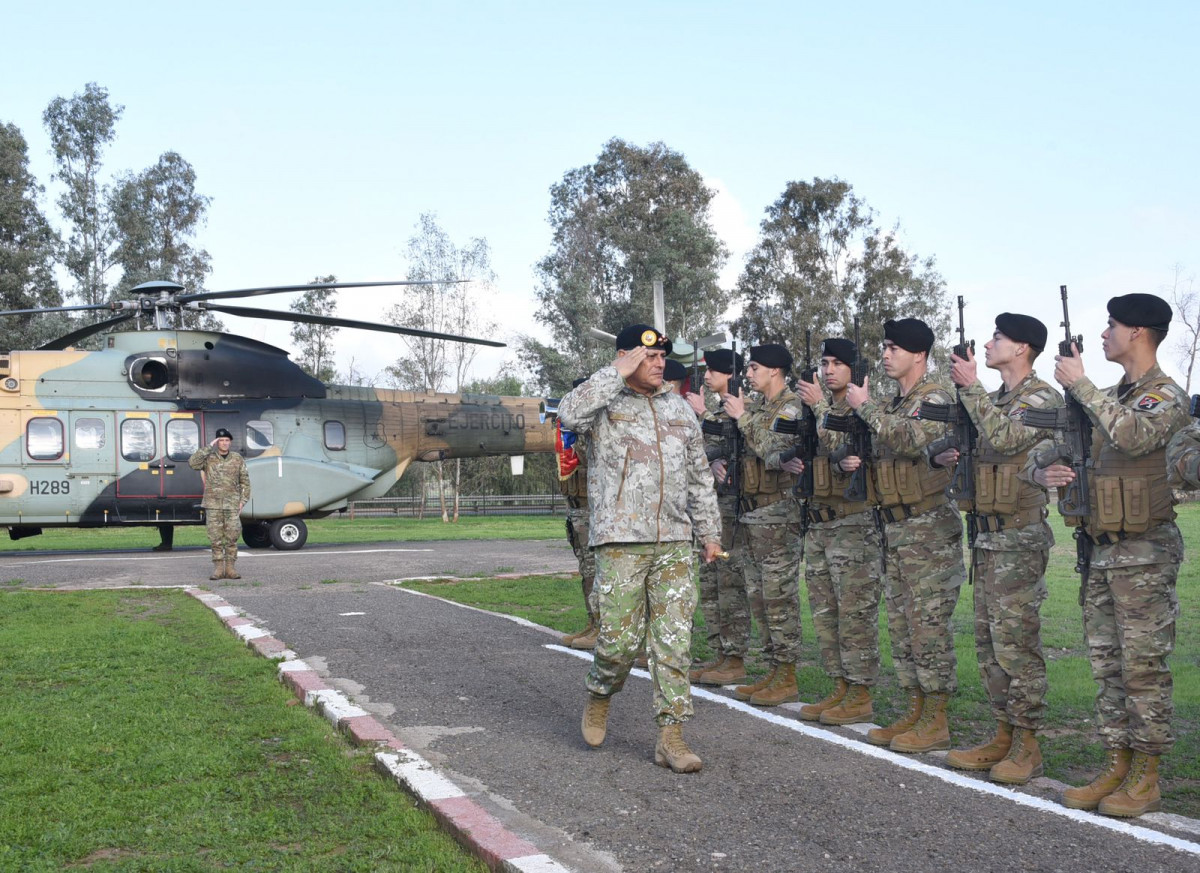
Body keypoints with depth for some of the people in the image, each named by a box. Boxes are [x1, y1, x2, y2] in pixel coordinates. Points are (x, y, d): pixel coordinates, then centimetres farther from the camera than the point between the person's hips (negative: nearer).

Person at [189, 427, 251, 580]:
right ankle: (218, 569, 7)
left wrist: (242, 501, 1)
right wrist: (209, 447, -15)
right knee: (215, 538, 2)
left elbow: (245, 482, 10)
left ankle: (231, 568, 6)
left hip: (232, 505, 1)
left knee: (232, 538, 1)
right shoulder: (208, 458, 2)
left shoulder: (238, 459, 6)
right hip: (213, 505, -1)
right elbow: (192, 463, -17)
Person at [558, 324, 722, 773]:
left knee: (674, 640, 1)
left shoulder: (679, 408, 16)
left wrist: (709, 531, 17)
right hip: (619, 541, -4)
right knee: (619, 638, -3)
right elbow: (569, 413, -23)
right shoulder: (604, 402, 2)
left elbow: (699, 476, 20)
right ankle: (599, 697, 28)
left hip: (674, 542, 4)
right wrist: (619, 373, -17)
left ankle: (670, 736, 6)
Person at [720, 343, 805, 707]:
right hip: (752, 512, 9)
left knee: (779, 594, -6)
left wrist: (743, 417, -17)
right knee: (760, 595, 11)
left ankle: (787, 679, 1)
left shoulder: (791, 407, -10)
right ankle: (773, 672, 19)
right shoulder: (756, 405, 16)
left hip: (779, 513, -9)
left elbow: (774, 452, -23)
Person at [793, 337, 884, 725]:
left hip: (855, 525, -8)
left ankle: (861, 697, 4)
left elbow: (845, 451, -23)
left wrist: (820, 407, -19)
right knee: (825, 613, 12)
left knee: (856, 614, -4)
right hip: (818, 524, 9)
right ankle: (840, 689, 21)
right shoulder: (819, 411, 16)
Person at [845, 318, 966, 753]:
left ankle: (936, 721, 2)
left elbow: (911, 440, -29)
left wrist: (865, 407, -20)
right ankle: (915, 712, 21)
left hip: (929, 528, -9)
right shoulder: (893, 404, 17)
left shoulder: (935, 398, -10)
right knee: (901, 626, 12)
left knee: (929, 623, -5)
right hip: (895, 528, 9)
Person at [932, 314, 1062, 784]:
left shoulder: (1043, 398, -9)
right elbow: (972, 447, 23)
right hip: (985, 534, 9)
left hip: (1019, 538, -9)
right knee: (989, 643, 11)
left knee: (1016, 643, -6)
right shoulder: (994, 400, 17)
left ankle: (1027, 745, 2)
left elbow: (1004, 438, -25)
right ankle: (1004, 735, 20)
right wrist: (946, 454, 0)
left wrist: (971, 386, -17)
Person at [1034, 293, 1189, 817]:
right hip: (1098, 551, 8)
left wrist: (1080, 385, -23)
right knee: (1107, 666, 11)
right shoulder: (1109, 400, 16)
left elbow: (1134, 436, -29)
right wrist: (1045, 471, -3)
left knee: (1144, 667, -2)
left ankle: (1146, 779, 7)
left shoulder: (1167, 397, -8)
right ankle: (1116, 768, 19)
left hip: (1143, 553, -8)